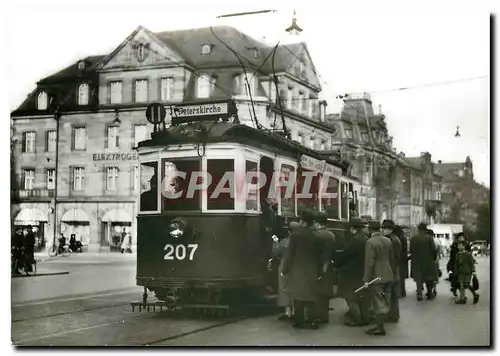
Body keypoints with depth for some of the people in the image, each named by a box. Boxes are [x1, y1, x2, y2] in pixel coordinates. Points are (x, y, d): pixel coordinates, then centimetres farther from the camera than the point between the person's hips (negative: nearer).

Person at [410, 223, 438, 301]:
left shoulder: (413, 238, -4)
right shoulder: (429, 238, -11)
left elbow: (411, 250, 1)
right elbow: (433, 250, -9)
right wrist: (434, 258, 6)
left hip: (416, 262, 1)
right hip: (428, 261, -1)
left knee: (418, 277, 7)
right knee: (429, 277, 13)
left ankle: (419, 293, -4)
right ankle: (430, 294, 20)